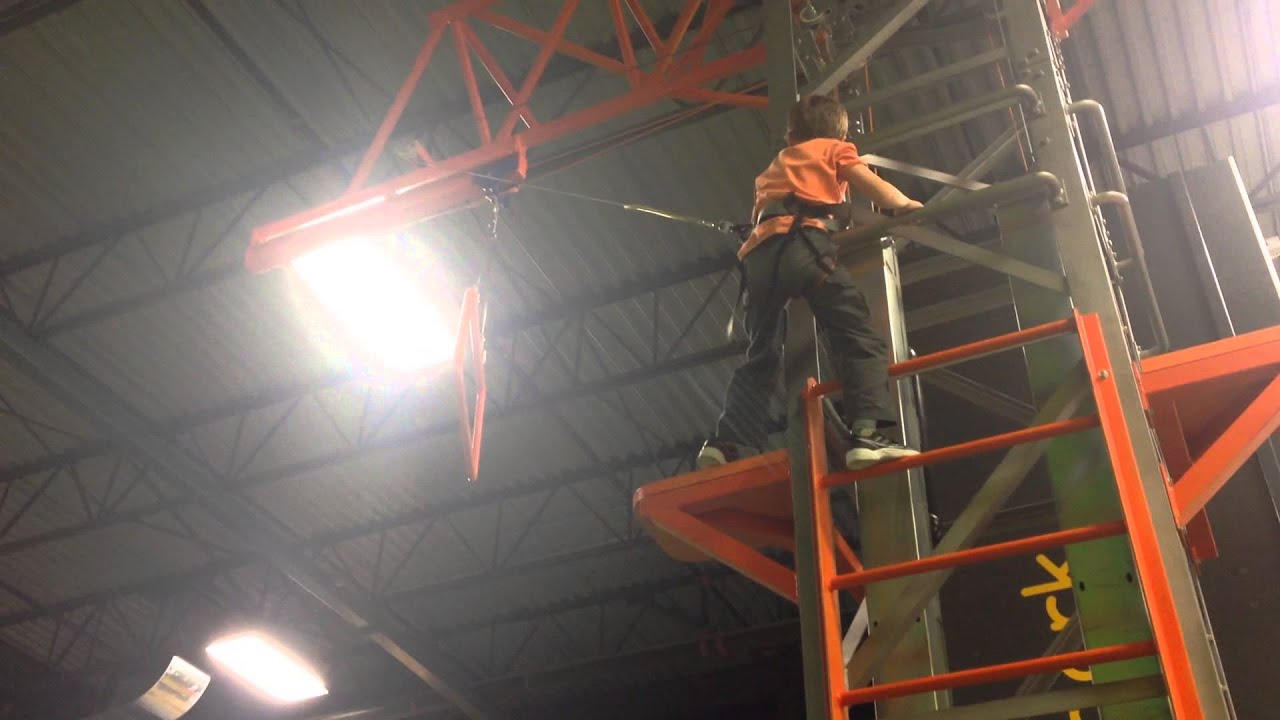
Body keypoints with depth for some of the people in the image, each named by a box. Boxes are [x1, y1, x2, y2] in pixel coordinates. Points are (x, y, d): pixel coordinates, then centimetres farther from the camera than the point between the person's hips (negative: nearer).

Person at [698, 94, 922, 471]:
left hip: (760, 254, 5)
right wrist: (906, 205, 31)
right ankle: (868, 435, -26)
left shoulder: (774, 166, 40)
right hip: (804, 243, -5)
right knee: (858, 337, -8)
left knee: (761, 354, 13)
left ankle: (725, 442, 1)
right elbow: (873, 188, 14)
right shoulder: (835, 150, 26)